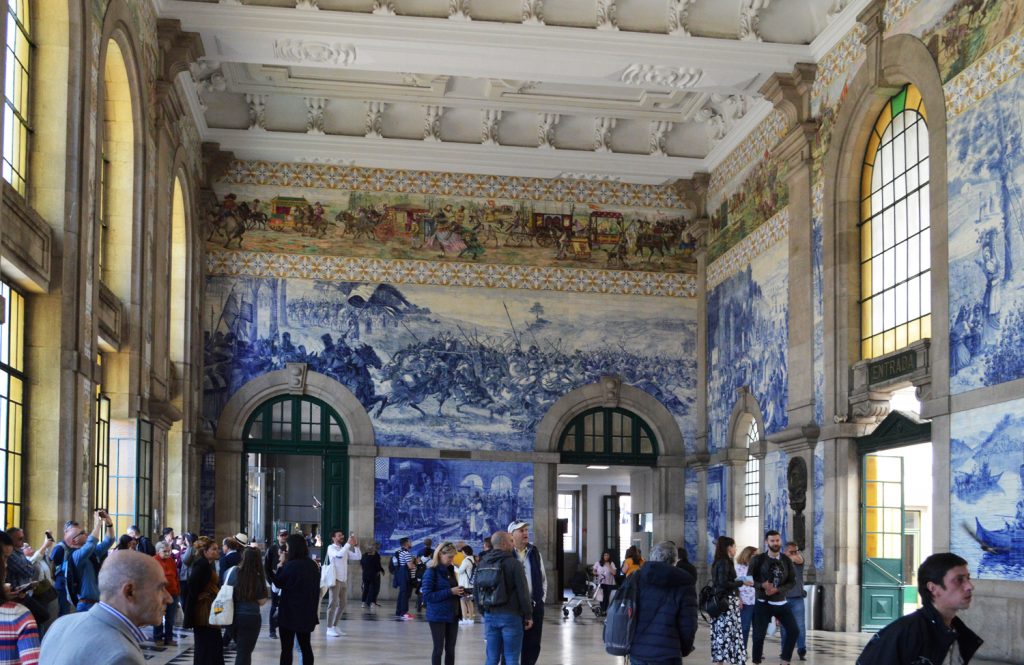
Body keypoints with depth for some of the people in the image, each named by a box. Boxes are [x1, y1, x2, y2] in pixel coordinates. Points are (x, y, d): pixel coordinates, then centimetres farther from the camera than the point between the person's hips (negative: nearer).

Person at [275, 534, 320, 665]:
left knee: (286, 648, 0)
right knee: (305, 646, 11)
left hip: (290, 612, -6)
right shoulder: (313, 565, 3)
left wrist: (282, 564, 0)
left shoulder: (291, 566, -18)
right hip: (307, 611, 6)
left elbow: (279, 583, -5)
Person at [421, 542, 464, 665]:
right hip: (437, 616, -6)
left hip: (452, 615, 6)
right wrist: (450, 592, -20)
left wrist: (459, 591, -4)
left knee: (450, 649, 9)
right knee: (438, 649, 0)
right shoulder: (431, 572, -10)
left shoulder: (450, 570, 9)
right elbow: (427, 596, -16)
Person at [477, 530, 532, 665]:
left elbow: (477, 590, 17)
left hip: (490, 615, 6)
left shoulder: (483, 563, 9)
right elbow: (523, 591, -10)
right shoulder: (513, 563, -10)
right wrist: (528, 615, -2)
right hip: (510, 616, -6)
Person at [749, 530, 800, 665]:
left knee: (793, 630, -2)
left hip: (780, 602, 3)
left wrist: (777, 590, -15)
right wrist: (762, 585, -23)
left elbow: (792, 581, 2)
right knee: (759, 635, -4)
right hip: (763, 603, -3)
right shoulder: (758, 560, -6)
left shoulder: (786, 560, 3)